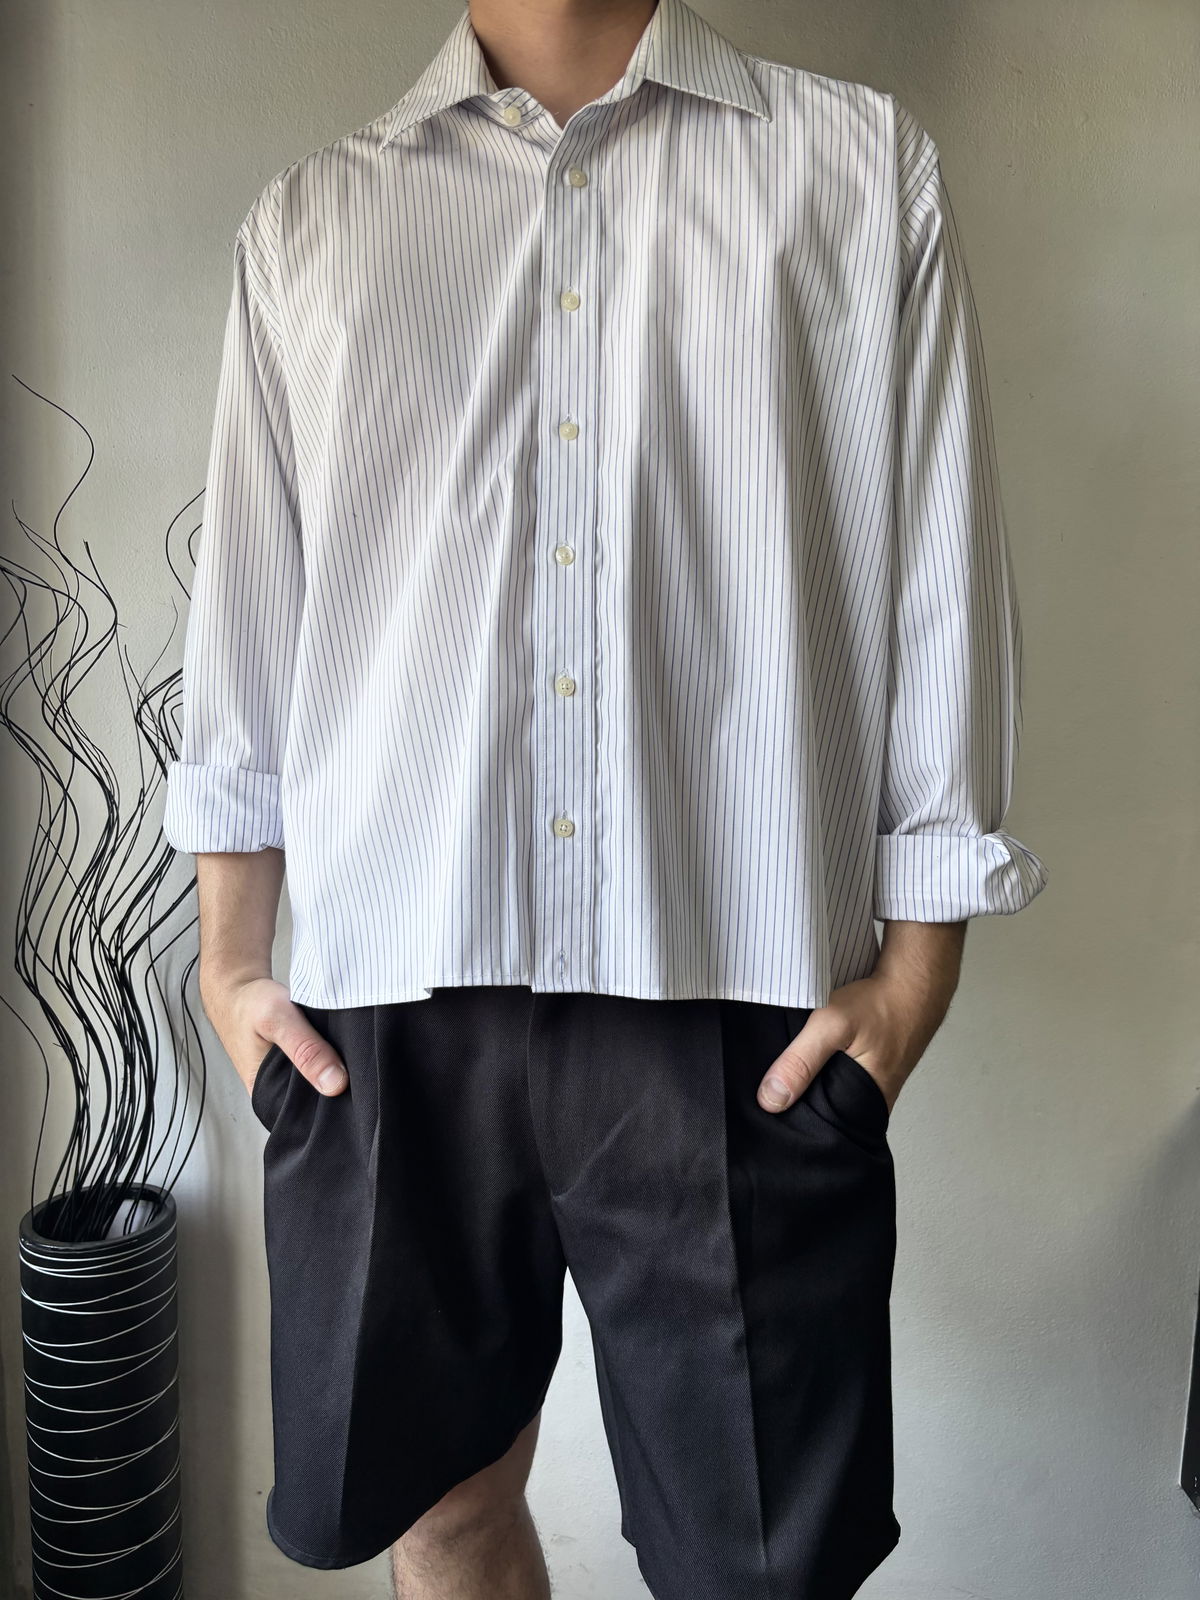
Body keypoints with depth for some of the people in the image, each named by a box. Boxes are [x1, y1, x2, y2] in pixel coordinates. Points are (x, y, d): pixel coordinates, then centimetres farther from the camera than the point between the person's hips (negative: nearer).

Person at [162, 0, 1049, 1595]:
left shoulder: (865, 167, 9)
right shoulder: (305, 222, 13)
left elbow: (941, 585, 4)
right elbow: (250, 614, 12)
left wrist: (916, 966, -1)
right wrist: (231, 960, 8)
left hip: (739, 1000, -1)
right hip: (387, 1000, 2)